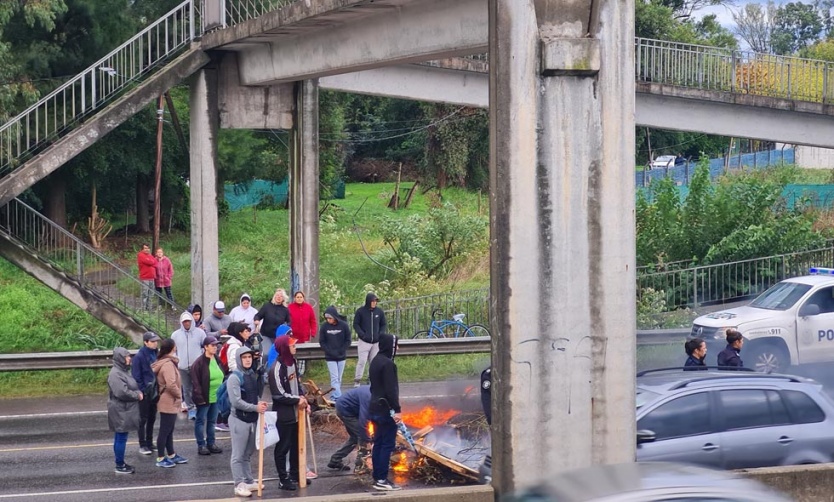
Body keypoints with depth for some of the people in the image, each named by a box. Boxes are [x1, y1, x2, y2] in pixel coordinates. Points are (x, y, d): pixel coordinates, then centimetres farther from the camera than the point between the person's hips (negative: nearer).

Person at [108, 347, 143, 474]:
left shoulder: (124, 371, 13)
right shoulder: (115, 374, -19)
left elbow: (133, 387, 21)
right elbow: (122, 392, -25)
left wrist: (138, 393, 0)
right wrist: (137, 395, -12)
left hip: (126, 410, 10)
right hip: (120, 411, -10)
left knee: (120, 438, 15)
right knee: (121, 438, -4)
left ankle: (121, 463, 23)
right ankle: (120, 466, 3)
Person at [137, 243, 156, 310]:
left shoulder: (149, 255, 18)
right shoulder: (141, 255, -8)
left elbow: (155, 263, 11)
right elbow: (149, 262, -17)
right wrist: (153, 261, 2)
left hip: (151, 278, 8)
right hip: (145, 278, -8)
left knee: (150, 294, 11)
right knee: (145, 294, -8)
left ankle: (149, 308, 18)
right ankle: (143, 309, -5)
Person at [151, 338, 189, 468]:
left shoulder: (165, 363, 10)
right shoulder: (168, 364, -22)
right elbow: (171, 384, -30)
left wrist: (178, 395, 12)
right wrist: (179, 395, -14)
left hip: (170, 403, 10)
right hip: (169, 403, -10)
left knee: (169, 430, 19)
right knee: (165, 431, -2)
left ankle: (172, 455, 29)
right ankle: (160, 459, 4)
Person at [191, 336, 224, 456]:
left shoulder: (217, 360, 10)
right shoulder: (199, 363, -13)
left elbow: (221, 378, 19)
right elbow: (196, 382, -15)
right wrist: (199, 397, -17)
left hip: (216, 397, 7)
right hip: (204, 398, -7)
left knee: (212, 421, 15)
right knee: (201, 421, 3)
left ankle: (211, 443, 24)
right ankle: (201, 445, 9)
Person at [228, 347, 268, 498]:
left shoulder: (254, 375, 9)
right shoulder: (235, 378, -14)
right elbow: (236, 402, -19)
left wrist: (260, 404, -2)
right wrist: (255, 407, -18)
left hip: (252, 419, 7)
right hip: (239, 420, -7)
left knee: (248, 454, 16)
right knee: (238, 455, -2)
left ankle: (249, 481, 24)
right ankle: (239, 485, 0)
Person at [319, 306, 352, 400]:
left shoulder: (344, 326, -6)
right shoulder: (324, 327, -6)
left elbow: (348, 341, -1)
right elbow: (322, 342, -1)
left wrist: (340, 351, -10)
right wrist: (330, 352, -11)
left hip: (341, 357, 1)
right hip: (330, 357, -1)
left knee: (339, 378, 7)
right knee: (334, 378, -10)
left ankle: (334, 397, 16)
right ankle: (338, 397, -16)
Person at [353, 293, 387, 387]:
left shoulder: (379, 312, 4)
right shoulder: (360, 311, -5)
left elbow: (383, 324, 14)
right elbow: (355, 324, -1)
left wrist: (380, 334, -2)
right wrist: (362, 334, -15)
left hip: (376, 342, 3)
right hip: (364, 341, -3)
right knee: (362, 361, -8)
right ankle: (357, 380, -3)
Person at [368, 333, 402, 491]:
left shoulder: (375, 361, 13)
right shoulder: (387, 363, -18)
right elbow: (391, 389, -22)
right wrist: (397, 409, -21)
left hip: (376, 408, 10)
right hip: (386, 409, -10)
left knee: (378, 443, 13)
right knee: (387, 444, -7)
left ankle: (377, 478, 16)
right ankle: (382, 480, -9)